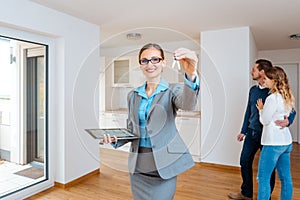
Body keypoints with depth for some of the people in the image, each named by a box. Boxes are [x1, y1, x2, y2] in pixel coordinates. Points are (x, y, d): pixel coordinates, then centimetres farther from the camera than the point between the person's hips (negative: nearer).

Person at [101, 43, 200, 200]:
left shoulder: (172, 90, -5)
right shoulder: (133, 95, 7)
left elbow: (187, 104, -28)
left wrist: (191, 75, -47)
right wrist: (116, 140, -6)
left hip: (163, 165, -4)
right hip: (137, 165, 4)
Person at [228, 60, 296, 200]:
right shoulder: (253, 90, 7)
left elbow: (291, 110, -8)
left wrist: (287, 121, -31)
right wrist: (243, 131, 15)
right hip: (252, 132, 6)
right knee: (245, 161, 11)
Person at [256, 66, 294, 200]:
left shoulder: (273, 98, -18)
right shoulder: (287, 97, 9)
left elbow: (265, 120, -12)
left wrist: (261, 109, 3)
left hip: (273, 143, -9)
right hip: (286, 141, 10)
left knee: (263, 177, 0)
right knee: (286, 178, 17)